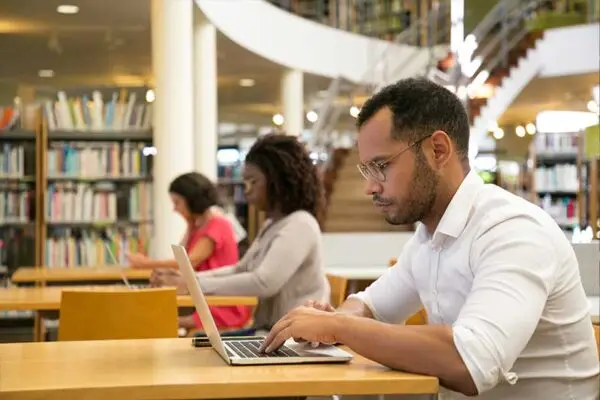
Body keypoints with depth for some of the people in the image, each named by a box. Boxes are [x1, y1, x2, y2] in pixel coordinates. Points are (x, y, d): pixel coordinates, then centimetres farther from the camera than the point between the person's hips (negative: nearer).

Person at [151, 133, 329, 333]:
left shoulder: (300, 224, -16)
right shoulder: (272, 224, 15)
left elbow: (264, 283, -26)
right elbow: (240, 270, 16)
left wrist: (194, 285, -23)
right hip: (271, 331, 9)